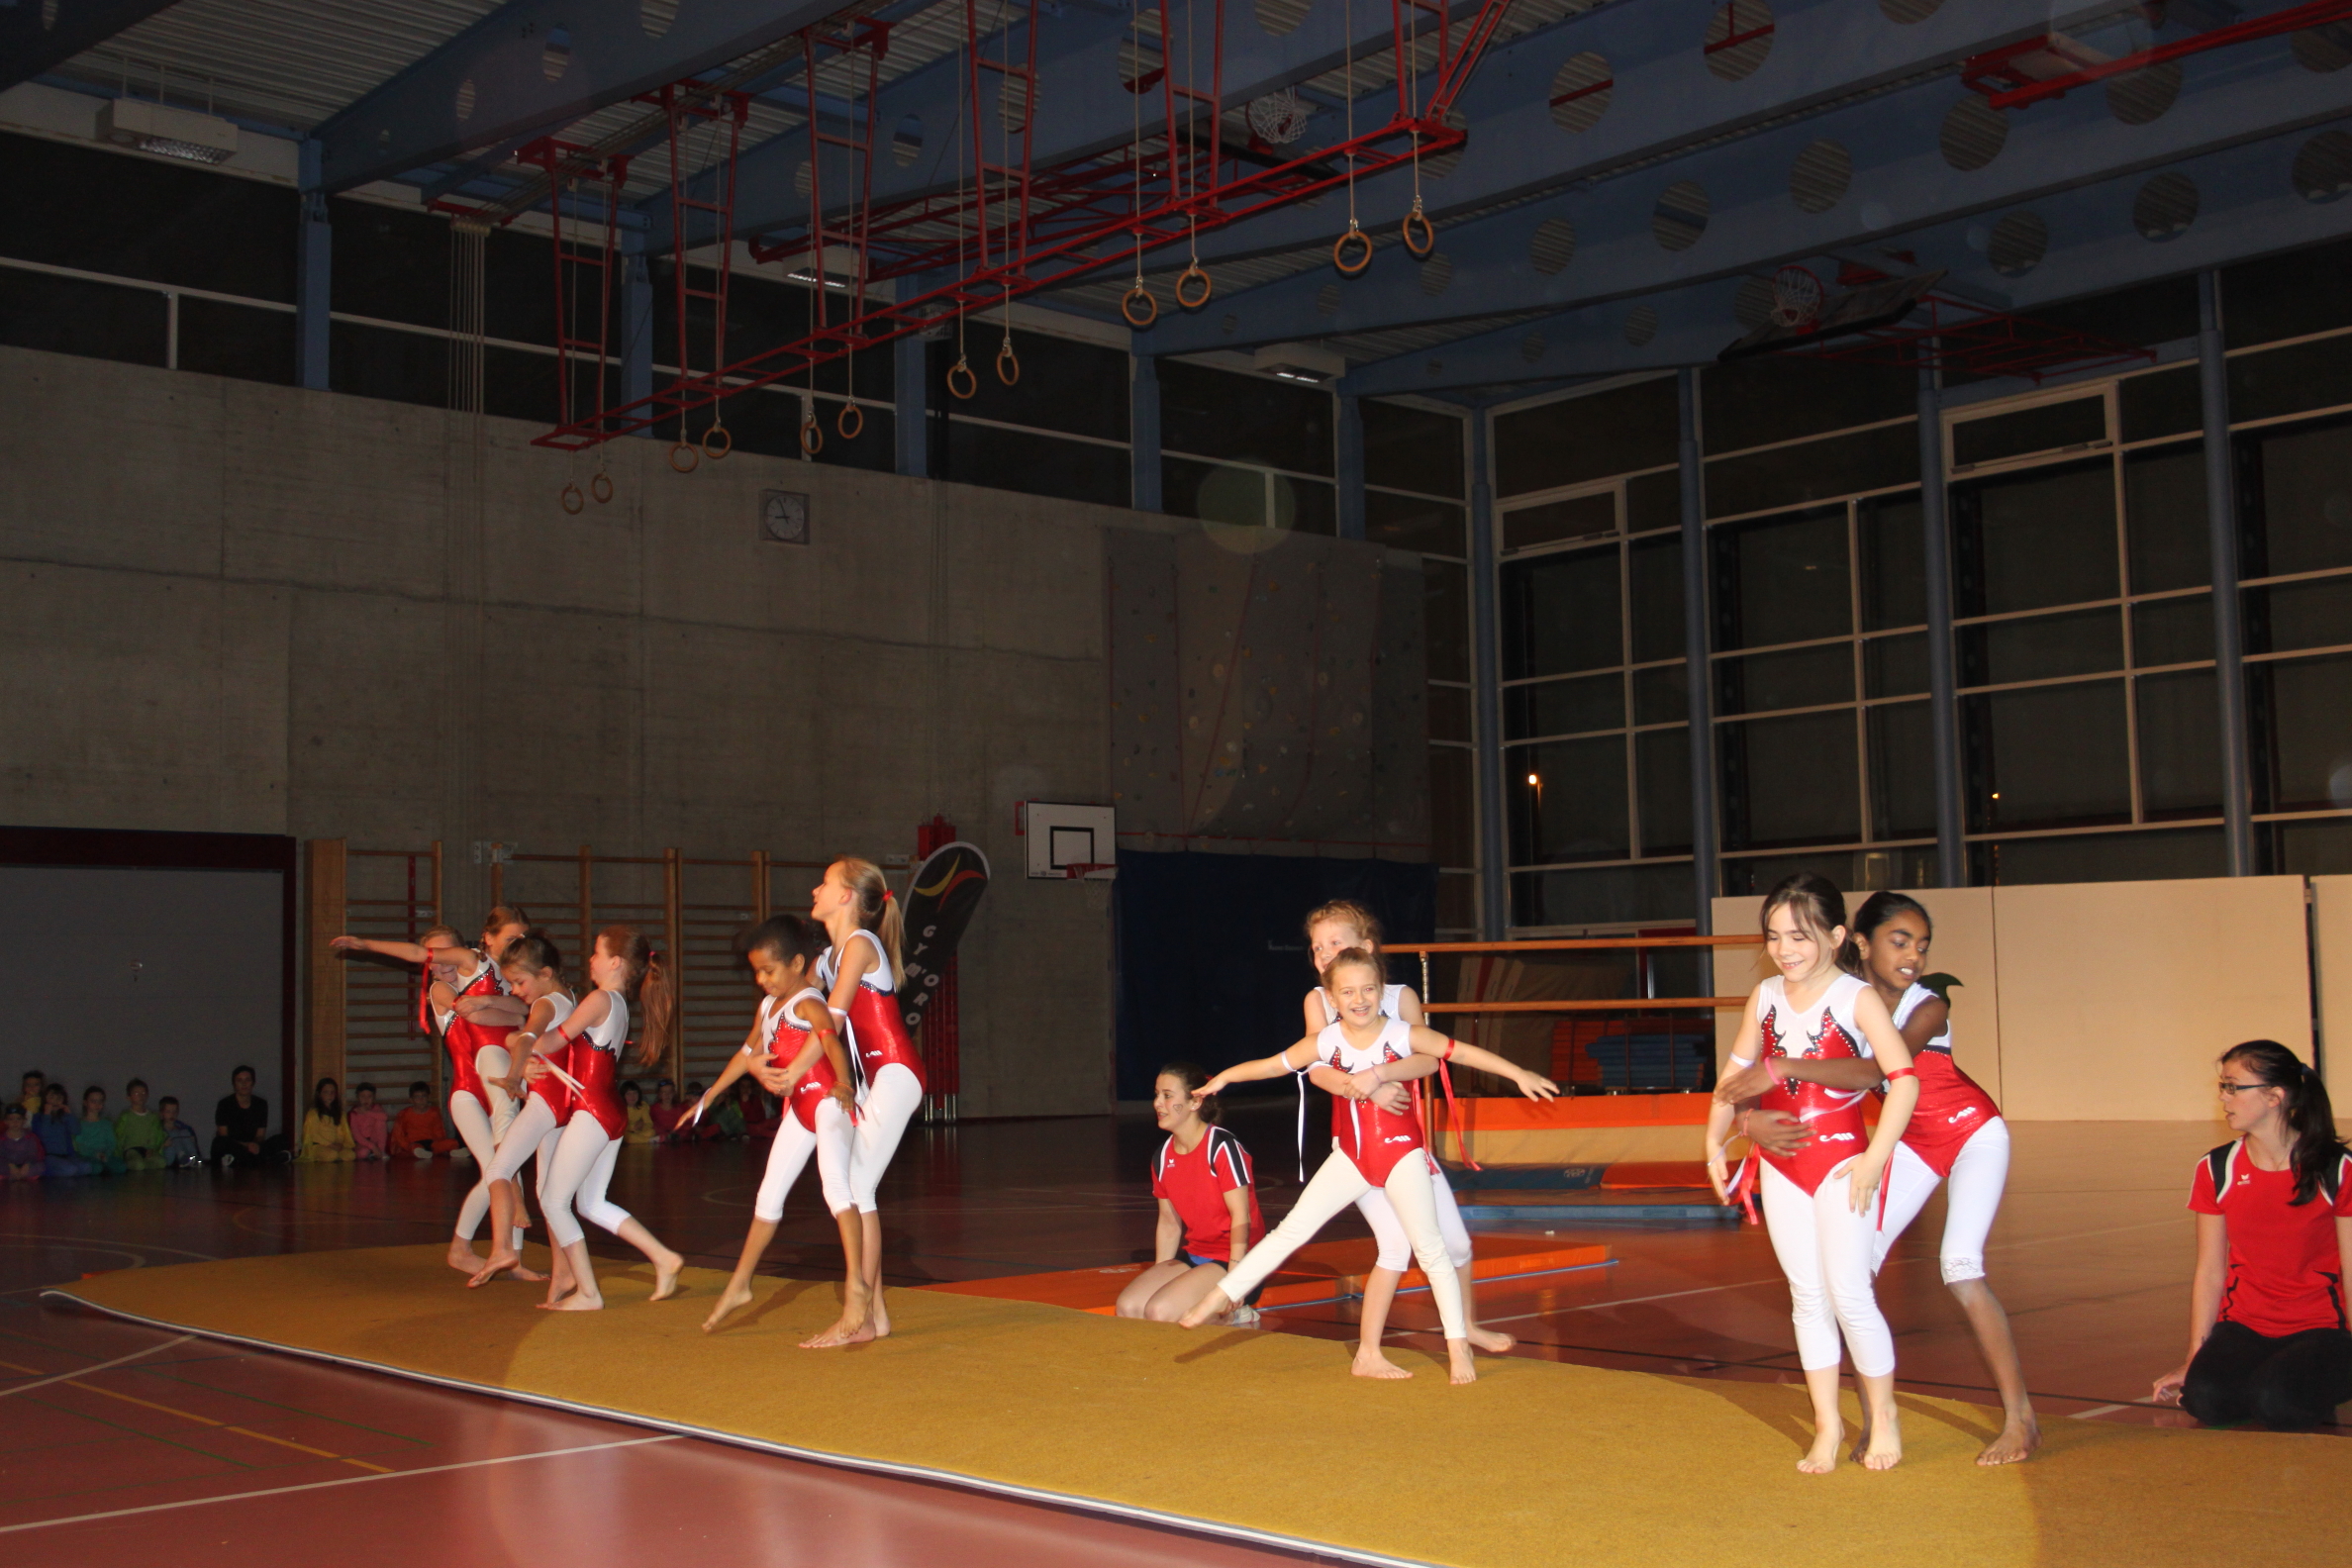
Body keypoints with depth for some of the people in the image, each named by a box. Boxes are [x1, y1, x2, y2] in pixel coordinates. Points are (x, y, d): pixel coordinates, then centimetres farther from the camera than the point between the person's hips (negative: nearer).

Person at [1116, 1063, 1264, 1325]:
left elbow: (1242, 1217, -17)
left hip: (1234, 1260, -8)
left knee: (1160, 1311, -26)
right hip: (1194, 1255, 8)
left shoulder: (1222, 1147, -15)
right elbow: (1170, 1224, 13)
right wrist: (1159, 1278, 8)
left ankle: (1234, 1316, -2)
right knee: (1128, 1308, -14)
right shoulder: (1163, 1157, 8)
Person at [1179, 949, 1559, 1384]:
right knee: (1293, 1228, -1)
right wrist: (1224, 1077, 10)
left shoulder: (1404, 1034, -14)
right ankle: (1222, 1296, 7)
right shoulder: (1325, 1042, -6)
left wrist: (1519, 1075, -19)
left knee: (1430, 1248, 0)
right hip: (1351, 1156, 2)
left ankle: (1458, 1348, 8)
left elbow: (1463, 1051, -15)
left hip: (1401, 1152, -2)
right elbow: (1274, 1064, 6)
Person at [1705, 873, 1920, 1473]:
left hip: (1840, 1159, -5)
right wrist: (1715, 1141, 7)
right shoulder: (1765, 997, 5)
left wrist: (1874, 1159, -20)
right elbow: (1737, 1073, 15)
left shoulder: (1856, 998, -10)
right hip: (1781, 1164, 5)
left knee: (1849, 1293, -7)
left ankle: (1882, 1414, 13)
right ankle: (1827, 1423, 18)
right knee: (1807, 1296, 9)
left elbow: (1905, 1079, -16)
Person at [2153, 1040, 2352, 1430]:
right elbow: (2210, 1273, 5)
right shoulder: (2215, 1171, 3)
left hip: (2319, 1329, -2)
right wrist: (2193, 1361, 1)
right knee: (2206, 1398, -29)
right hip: (2243, 1327, 2)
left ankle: (2319, 1400, 2)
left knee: (2276, 1401, -31)